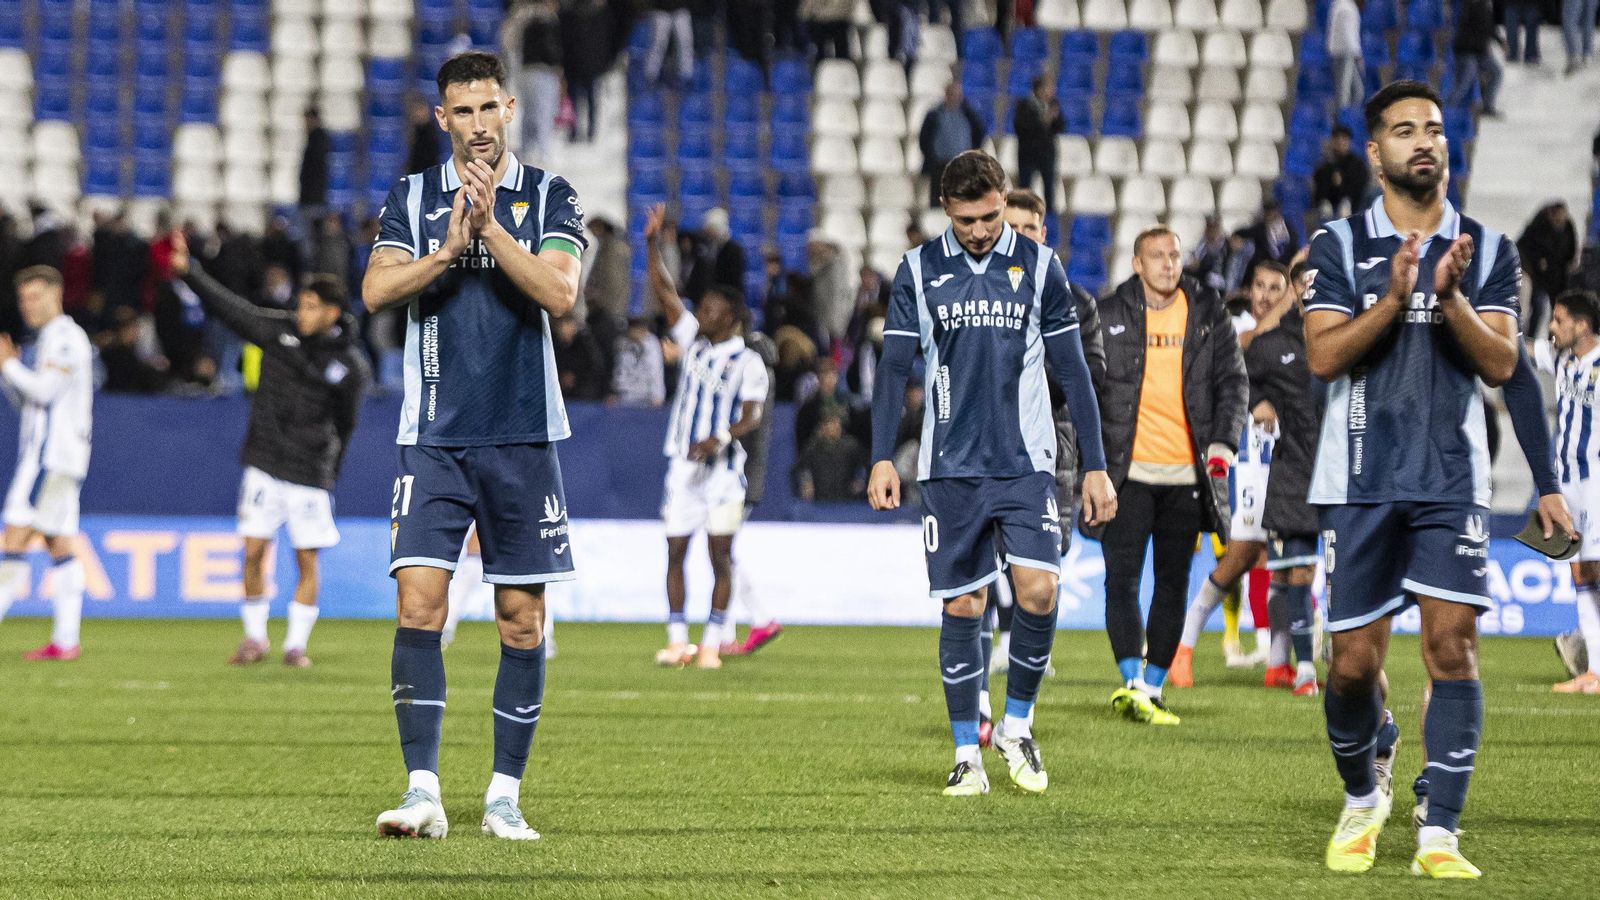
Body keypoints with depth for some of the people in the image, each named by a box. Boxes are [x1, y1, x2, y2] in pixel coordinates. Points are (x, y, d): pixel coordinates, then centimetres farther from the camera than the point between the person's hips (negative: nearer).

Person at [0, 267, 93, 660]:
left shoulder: (64, 337, -9)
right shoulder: (48, 340, 22)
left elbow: (45, 391, -19)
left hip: (50, 455, -10)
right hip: (42, 454, 10)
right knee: (60, 544, 6)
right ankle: (65, 640, 4)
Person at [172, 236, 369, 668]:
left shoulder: (351, 367, -7)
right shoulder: (279, 330, -1)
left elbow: (345, 424, 3)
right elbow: (229, 307, -3)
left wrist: (328, 475, 6)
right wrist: (188, 270, -13)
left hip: (309, 474, -2)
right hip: (264, 466, 2)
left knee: (307, 559, 0)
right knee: (254, 551, -1)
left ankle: (296, 644, 12)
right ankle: (255, 638, 13)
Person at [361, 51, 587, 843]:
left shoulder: (549, 196, 4)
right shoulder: (413, 197, 7)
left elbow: (560, 293, -11)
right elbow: (377, 290, -5)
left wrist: (490, 227, -18)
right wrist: (448, 249, -17)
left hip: (524, 435, 0)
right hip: (434, 435, 0)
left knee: (522, 616, 1)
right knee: (419, 603, -11)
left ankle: (505, 793, 9)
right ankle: (423, 790, -10)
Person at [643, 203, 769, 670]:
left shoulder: (748, 362, -5)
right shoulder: (693, 342, 9)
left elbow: (751, 417, -11)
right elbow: (664, 293, 7)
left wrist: (721, 439, -28)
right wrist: (653, 244, -2)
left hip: (722, 469, -5)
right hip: (682, 466, 5)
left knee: (720, 557, -4)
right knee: (675, 552, 2)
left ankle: (711, 643, -1)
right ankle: (677, 641, 6)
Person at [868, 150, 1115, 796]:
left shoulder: (1039, 266, 4)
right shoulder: (918, 270, 4)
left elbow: (1072, 371, 7)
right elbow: (894, 367, 5)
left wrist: (1095, 466, 4)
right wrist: (882, 458, -6)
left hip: (1026, 464, 0)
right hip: (951, 469, 0)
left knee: (1039, 591, -15)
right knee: (962, 608, 1)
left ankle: (1017, 724, 6)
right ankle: (967, 755, 10)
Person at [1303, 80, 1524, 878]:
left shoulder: (1488, 251, 8)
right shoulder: (1338, 246, 4)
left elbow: (1500, 364, -2)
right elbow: (1322, 356, -7)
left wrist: (1450, 297, -18)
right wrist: (1393, 299, -21)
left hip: (1452, 479, 0)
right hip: (1362, 480, 0)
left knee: (1452, 644, -12)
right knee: (1355, 660, 1)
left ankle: (1439, 835, -10)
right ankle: (1363, 798, 28)